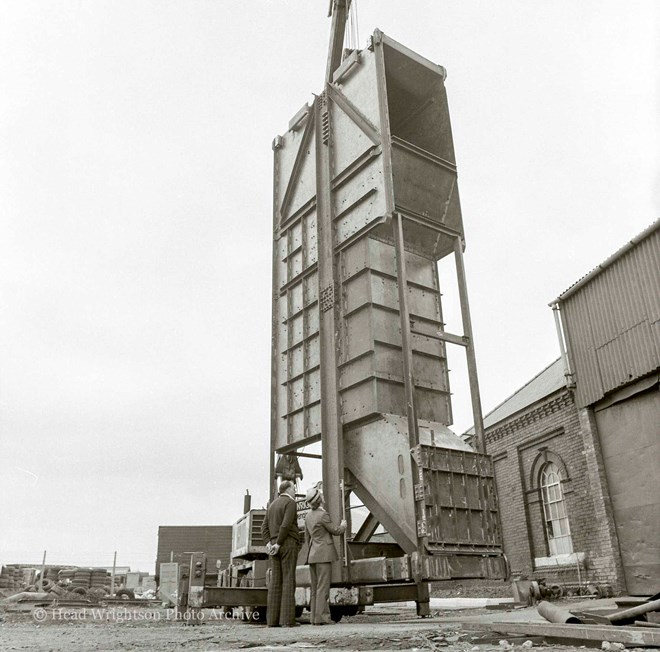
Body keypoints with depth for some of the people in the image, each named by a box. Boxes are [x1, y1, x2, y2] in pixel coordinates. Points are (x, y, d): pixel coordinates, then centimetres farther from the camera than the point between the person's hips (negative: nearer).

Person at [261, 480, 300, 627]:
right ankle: (287, 619, -10)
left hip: (274, 547, 7)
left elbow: (264, 528, 9)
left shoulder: (272, 505, 19)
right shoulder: (290, 503, -6)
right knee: (288, 581, -7)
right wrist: (278, 544, -15)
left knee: (276, 581, 4)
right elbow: (286, 525, -19)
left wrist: (269, 545, -4)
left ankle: (273, 619, 0)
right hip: (288, 545, -7)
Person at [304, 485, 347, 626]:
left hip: (312, 555, 8)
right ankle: (322, 617, -9)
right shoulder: (323, 515, -14)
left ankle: (315, 617, 8)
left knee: (315, 588, 8)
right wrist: (343, 525, 15)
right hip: (324, 555, -8)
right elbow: (336, 531, -5)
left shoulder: (309, 516, 10)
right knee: (323, 587, -7)